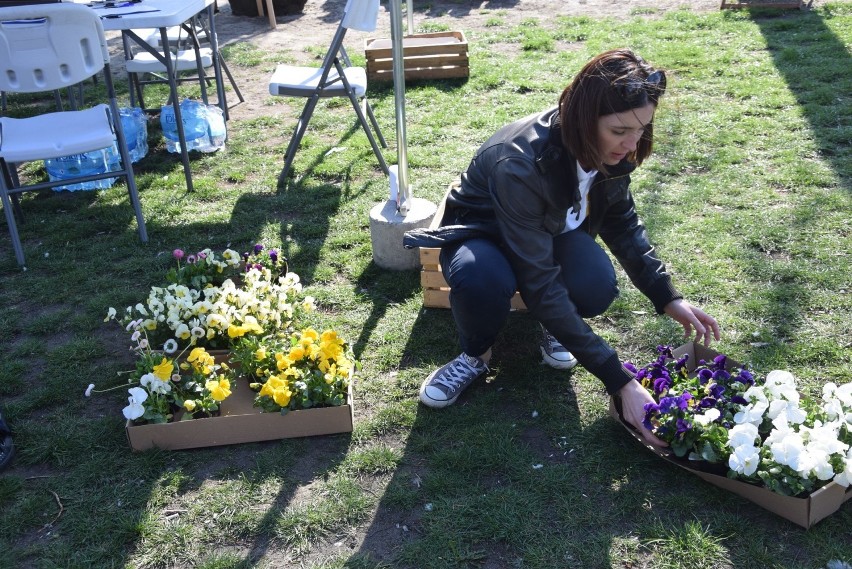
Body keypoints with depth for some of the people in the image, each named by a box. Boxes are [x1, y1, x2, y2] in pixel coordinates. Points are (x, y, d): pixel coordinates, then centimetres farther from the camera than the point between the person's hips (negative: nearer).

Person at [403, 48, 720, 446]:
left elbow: (622, 222, -1)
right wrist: (621, 383, -40)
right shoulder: (520, 163, -39)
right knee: (481, 279, -40)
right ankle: (475, 354, -6)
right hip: (483, 233, -4)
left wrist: (668, 298, -13)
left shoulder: (610, 147, -20)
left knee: (597, 287, -30)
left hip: (556, 232, 4)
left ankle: (552, 325, 6)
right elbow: (540, 285, -40)